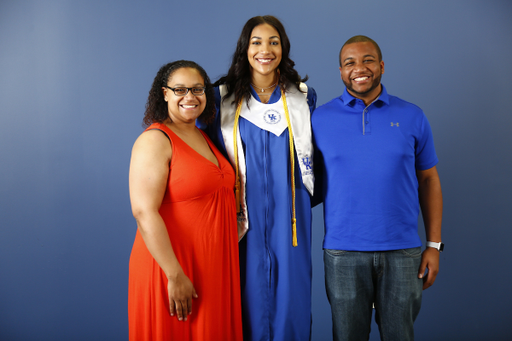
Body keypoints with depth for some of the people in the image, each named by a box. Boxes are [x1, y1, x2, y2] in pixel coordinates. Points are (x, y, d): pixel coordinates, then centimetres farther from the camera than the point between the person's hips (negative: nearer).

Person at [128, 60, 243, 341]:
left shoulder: (204, 138, 11)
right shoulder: (155, 141, -13)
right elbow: (144, 213, -20)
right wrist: (175, 276, -22)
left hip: (214, 266, 8)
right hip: (174, 266, -7)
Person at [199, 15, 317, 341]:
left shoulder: (304, 97, 6)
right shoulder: (223, 97, 4)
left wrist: (313, 193, 5)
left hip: (290, 215, 1)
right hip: (245, 217, -1)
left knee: (291, 298, 4)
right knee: (250, 297, 3)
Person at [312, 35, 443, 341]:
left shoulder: (412, 117, 3)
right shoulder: (320, 118, 1)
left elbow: (428, 180, 7)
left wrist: (434, 244, 2)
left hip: (402, 252, 1)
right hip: (343, 252, 0)